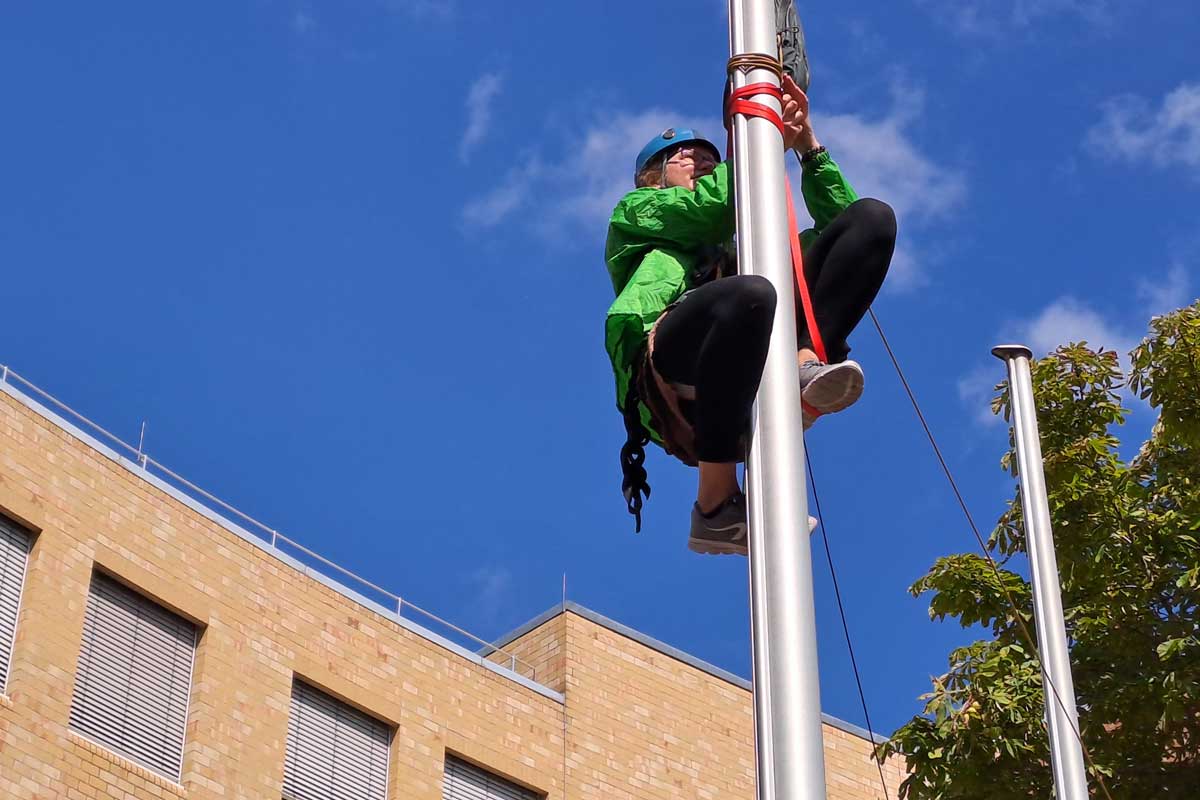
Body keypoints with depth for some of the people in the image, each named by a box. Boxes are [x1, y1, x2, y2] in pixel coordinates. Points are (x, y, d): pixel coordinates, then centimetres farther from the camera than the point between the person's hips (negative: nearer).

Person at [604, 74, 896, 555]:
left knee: (871, 216, -2)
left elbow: (839, 223, 32)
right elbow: (711, 207, 10)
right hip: (671, 380, -4)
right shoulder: (635, 212, 31)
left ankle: (805, 365, -28)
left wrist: (808, 146, 24)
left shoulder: (735, 251, 43)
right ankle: (714, 507, -29)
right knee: (751, 294, -41)